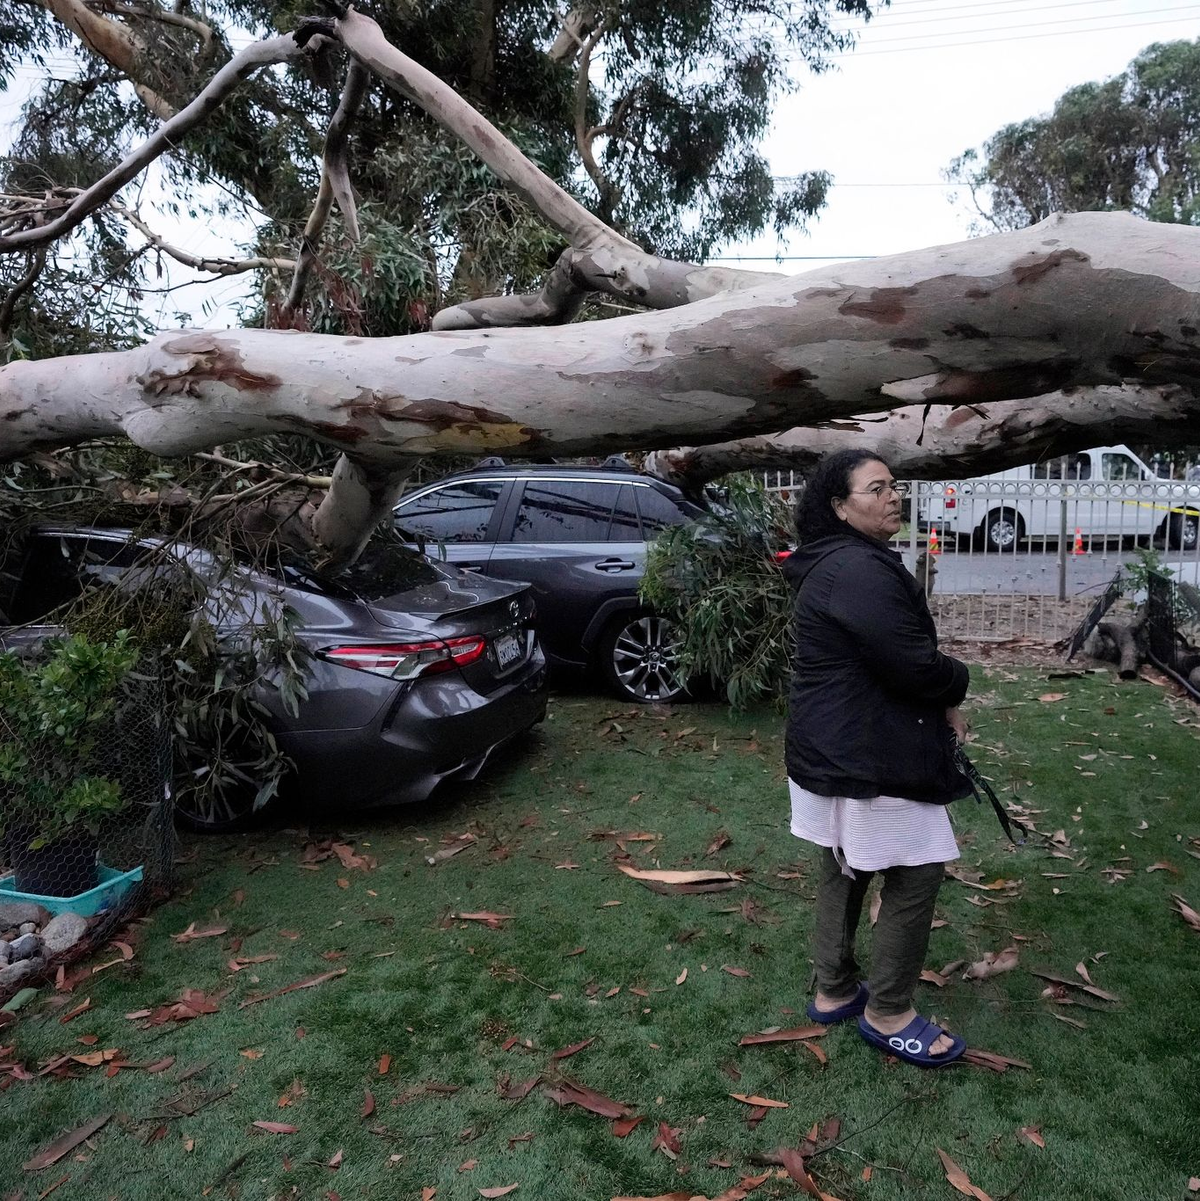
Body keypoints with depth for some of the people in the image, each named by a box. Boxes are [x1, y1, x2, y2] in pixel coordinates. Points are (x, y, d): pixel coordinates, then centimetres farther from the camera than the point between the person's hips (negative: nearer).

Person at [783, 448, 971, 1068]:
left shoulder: (843, 564, 13)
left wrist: (940, 706, 6)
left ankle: (834, 991, 34)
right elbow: (915, 665, -25)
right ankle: (888, 1014, 18)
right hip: (866, 758, -11)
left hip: (834, 749, 11)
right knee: (915, 874, 3)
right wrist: (955, 683, -4)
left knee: (844, 869, 20)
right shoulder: (860, 570, -22)